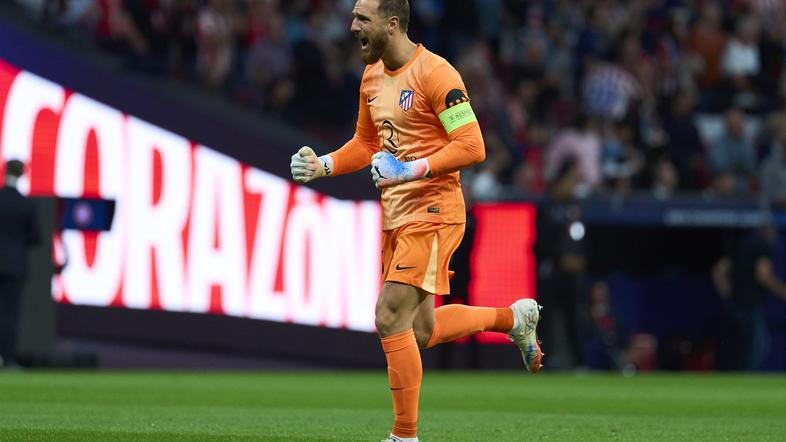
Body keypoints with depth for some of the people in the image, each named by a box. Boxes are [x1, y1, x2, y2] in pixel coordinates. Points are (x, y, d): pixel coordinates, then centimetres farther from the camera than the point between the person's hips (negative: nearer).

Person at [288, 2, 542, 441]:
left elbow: (472, 147, -18)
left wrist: (412, 169, -24)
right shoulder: (372, 76, 12)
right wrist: (321, 166, 7)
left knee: (391, 318, -15)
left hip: (432, 210, -9)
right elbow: (365, 144, 24)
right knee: (422, 332, 13)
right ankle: (514, 317, 35)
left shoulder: (434, 73, -15)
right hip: (397, 217, 9)